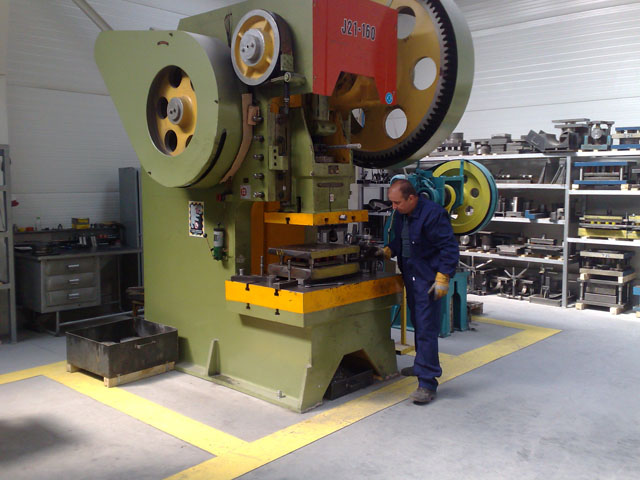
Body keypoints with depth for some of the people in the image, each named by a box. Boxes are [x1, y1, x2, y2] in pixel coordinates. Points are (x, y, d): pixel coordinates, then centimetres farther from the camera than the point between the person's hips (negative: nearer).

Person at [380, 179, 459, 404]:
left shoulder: (433, 214, -19)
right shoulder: (400, 214, 8)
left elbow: (449, 248, -18)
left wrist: (442, 278, -22)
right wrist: (388, 251, 5)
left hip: (428, 280, -9)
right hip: (410, 277, 9)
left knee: (426, 329, -9)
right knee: (418, 324, 21)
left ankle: (427, 383, -5)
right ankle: (422, 365, 38)